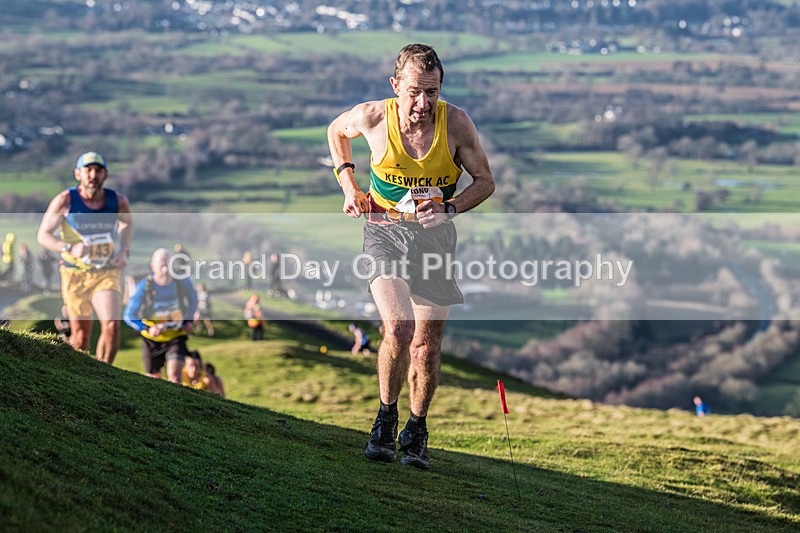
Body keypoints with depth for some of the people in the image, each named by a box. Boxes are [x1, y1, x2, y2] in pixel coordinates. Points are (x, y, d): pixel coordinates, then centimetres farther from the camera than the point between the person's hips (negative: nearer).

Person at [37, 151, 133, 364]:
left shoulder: (118, 201, -3)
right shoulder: (65, 201, -10)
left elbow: (127, 223, 21)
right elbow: (43, 235, -7)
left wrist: (124, 250, 4)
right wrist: (70, 248, -24)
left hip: (107, 273, 1)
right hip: (75, 274, -1)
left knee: (112, 326, -18)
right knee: (81, 333, 5)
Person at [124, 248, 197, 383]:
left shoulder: (183, 282, -14)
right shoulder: (144, 286, -18)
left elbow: (193, 300, 10)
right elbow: (129, 316, -14)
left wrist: (189, 320, -6)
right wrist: (147, 329, -30)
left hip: (176, 335, 0)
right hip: (152, 339, 0)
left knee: (174, 375, -20)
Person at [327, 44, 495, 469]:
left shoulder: (455, 123, -13)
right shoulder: (372, 117, -13)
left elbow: (485, 181, 0)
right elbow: (336, 131, 12)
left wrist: (448, 208, -17)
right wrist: (348, 185, 3)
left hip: (435, 233, 1)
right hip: (384, 228, -1)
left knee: (426, 346, 4)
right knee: (398, 328, -22)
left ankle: (416, 431, 27)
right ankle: (385, 418, 1)